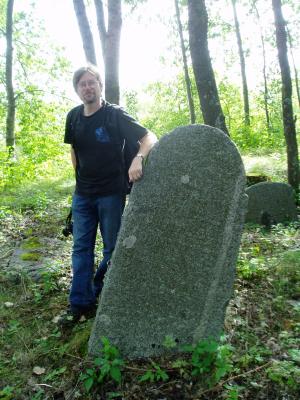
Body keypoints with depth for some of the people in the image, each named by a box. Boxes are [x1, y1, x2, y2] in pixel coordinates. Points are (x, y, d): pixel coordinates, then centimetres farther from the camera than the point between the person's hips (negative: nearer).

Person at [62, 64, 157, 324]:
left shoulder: (115, 115, -10)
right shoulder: (74, 117, 5)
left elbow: (150, 138, -18)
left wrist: (138, 158, -38)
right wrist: (81, 178, 14)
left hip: (111, 193, -4)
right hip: (82, 195, 5)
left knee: (112, 248, 6)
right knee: (81, 248, 6)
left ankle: (100, 297, 26)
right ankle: (79, 303, 15)